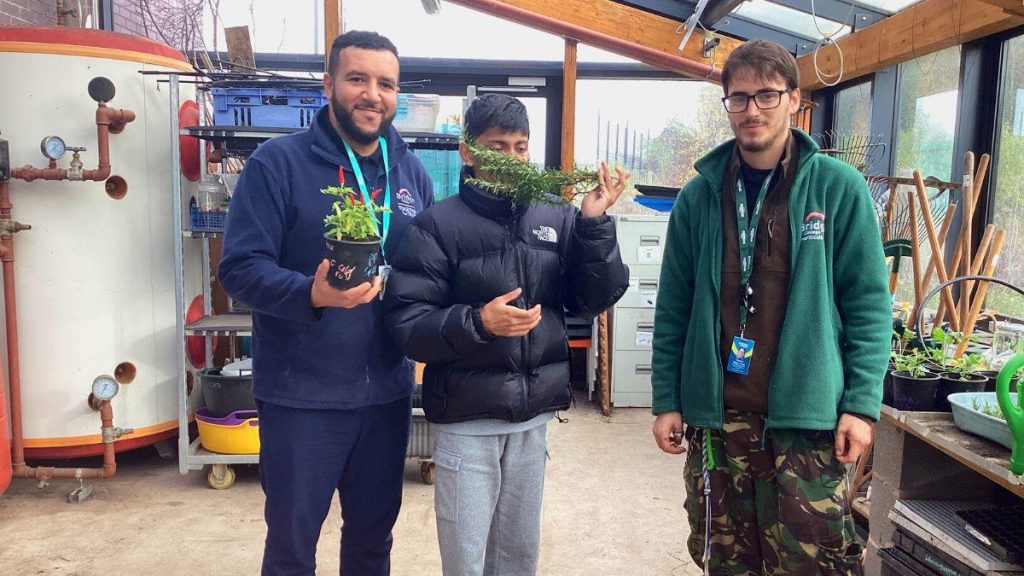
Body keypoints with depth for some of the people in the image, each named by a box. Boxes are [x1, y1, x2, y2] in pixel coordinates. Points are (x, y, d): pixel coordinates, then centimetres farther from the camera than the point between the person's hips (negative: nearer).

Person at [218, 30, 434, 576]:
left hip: (387, 390, 4)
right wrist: (312, 294, -32)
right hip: (300, 394, -4)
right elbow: (240, 267, -15)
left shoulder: (412, 172, 5)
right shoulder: (278, 161, -10)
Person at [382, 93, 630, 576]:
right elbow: (406, 323, -13)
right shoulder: (439, 225, -8)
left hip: (534, 416, 4)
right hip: (467, 419, -3)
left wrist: (594, 224, -10)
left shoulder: (557, 218, 3)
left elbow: (592, 301, 0)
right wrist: (478, 323, -27)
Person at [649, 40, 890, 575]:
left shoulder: (838, 187, -3)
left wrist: (861, 403, -8)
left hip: (807, 417, -2)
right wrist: (667, 401, 3)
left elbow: (868, 303, -2)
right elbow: (674, 307, 6)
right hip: (714, 416, 3)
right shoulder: (700, 195, 3)